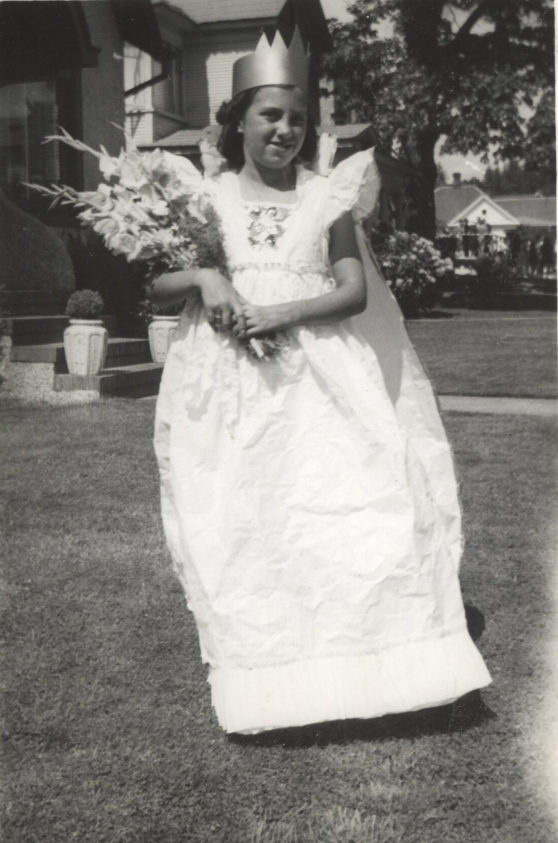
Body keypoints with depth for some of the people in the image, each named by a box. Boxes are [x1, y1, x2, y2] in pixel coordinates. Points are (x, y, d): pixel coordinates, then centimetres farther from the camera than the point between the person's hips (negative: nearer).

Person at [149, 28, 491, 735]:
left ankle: (362, 663, 5)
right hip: (230, 386, 0)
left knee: (356, 499, -8)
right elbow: (153, 283, 6)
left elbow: (355, 291, -1)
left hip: (316, 377, 0)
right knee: (243, 525, 0)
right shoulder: (206, 198, 7)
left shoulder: (327, 197, 6)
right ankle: (268, 684, 11)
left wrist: (284, 314, -14)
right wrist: (204, 277, -13)